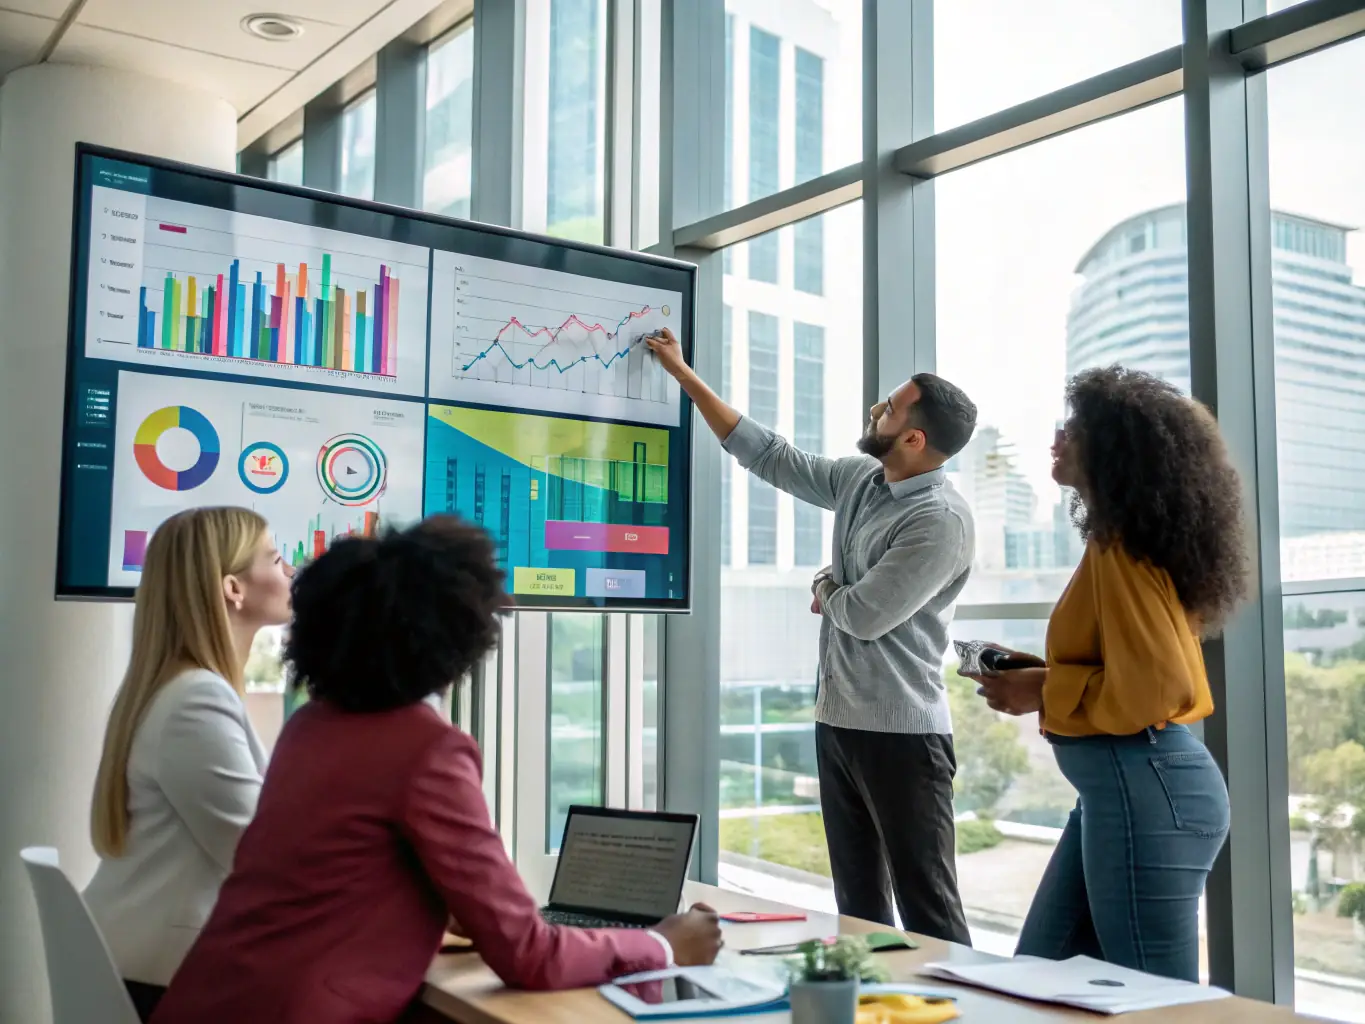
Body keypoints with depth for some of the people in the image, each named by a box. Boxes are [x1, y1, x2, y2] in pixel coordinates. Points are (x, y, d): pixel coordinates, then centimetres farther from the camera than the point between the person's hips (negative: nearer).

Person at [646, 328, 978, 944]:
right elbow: (767, 456, 15)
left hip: (900, 735, -8)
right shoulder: (860, 479, 7)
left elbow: (864, 615, -21)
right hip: (838, 723, 9)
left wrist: (826, 592, 2)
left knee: (926, 911, -3)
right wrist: (682, 373, 18)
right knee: (857, 907, 16)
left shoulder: (942, 521, -18)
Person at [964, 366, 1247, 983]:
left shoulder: (1120, 549, -16)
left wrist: (1043, 693, -12)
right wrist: (1032, 674, 12)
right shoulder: (1121, 543, 14)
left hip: (1144, 790, -11)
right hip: (1121, 786, 11)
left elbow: (1153, 685, -23)